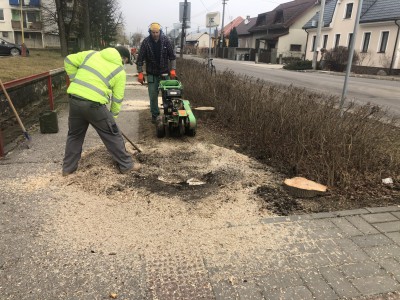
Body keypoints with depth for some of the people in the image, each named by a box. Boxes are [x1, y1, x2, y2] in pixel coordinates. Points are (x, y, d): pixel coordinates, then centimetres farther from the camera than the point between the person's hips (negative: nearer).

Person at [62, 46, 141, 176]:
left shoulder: (92, 54, 16)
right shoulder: (120, 72, 6)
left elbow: (69, 61, 16)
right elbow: (117, 99, 7)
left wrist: (75, 81, 20)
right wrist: (113, 116, 19)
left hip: (75, 99, 5)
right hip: (94, 104, -5)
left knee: (74, 135, 21)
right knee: (113, 135, 10)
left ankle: (68, 168, 33)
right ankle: (126, 165, 21)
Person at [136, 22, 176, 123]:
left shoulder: (165, 40, -3)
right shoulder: (146, 42, -7)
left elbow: (172, 56, 1)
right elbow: (140, 59, -4)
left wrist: (173, 69, -9)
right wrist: (140, 73, -9)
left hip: (165, 72, 1)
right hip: (152, 74, -1)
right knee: (153, 95, 2)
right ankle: (154, 114, 17)